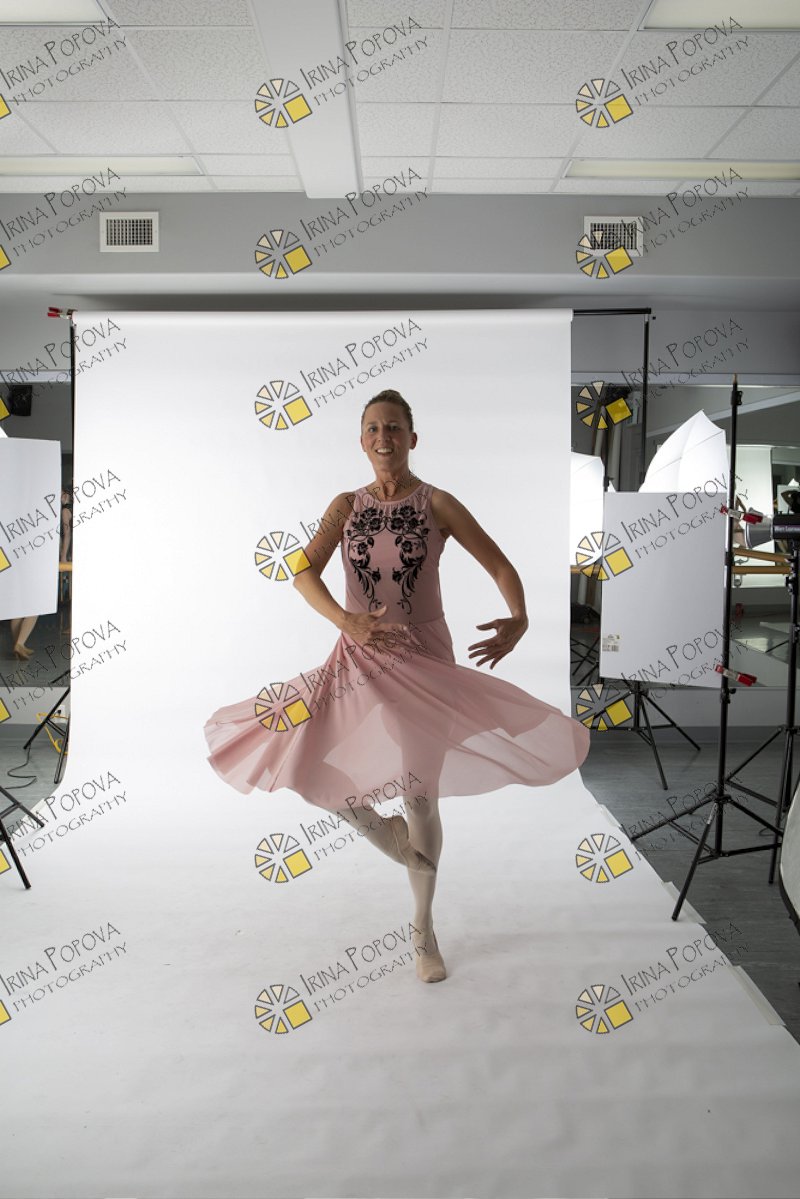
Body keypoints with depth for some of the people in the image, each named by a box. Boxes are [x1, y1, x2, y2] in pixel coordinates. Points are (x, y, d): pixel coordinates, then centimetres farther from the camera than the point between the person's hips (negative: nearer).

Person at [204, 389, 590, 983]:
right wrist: (347, 621, -26)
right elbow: (304, 572, -8)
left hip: (424, 658, -2)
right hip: (360, 658, 2)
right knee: (312, 770, -7)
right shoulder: (346, 506, 3)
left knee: (422, 793, 3)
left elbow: (500, 566, -4)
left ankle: (424, 929, 26)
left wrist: (519, 620, -24)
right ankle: (386, 831, 27)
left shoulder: (437, 504, -3)